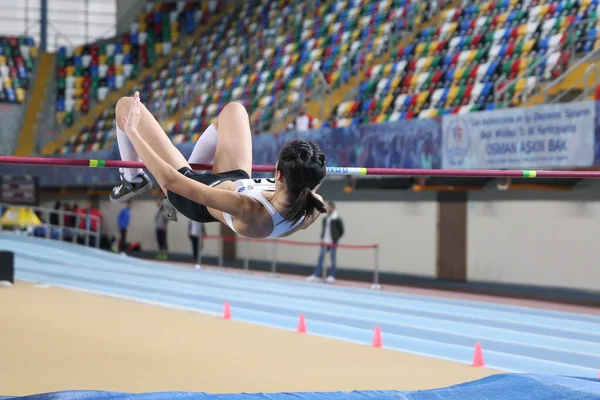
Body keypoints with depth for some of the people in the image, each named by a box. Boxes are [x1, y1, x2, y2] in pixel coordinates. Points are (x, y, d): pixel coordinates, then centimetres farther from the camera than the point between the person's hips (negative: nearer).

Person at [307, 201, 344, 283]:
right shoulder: (325, 219, 10)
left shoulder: (337, 219, -6)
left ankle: (331, 276, 7)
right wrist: (322, 237, 8)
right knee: (320, 258, 3)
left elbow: (341, 231, -3)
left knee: (332, 259, 1)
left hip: (333, 243, -5)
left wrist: (335, 239, -6)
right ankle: (316, 275, 4)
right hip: (324, 242, 5)